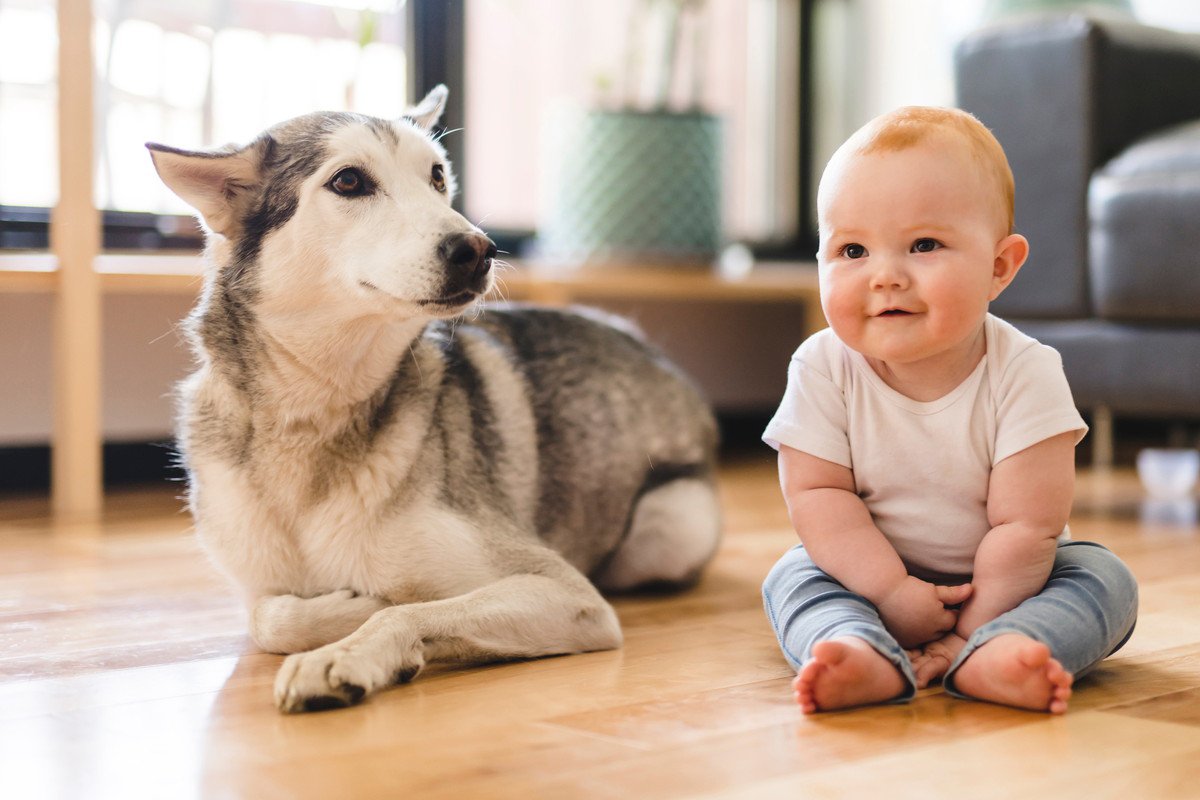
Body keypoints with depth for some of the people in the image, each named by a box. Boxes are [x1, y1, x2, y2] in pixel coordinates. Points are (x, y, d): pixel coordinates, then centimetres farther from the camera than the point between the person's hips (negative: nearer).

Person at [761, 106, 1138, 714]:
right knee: (794, 577, -19)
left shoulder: (1025, 373, -23)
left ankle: (986, 659, -44)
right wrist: (893, 594, -26)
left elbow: (1027, 525, -23)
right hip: (874, 573, 1)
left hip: (999, 577, -1)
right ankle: (868, 656, -45)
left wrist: (971, 630, -24)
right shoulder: (823, 369, -17)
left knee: (1104, 579, -21)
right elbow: (816, 494, -17)